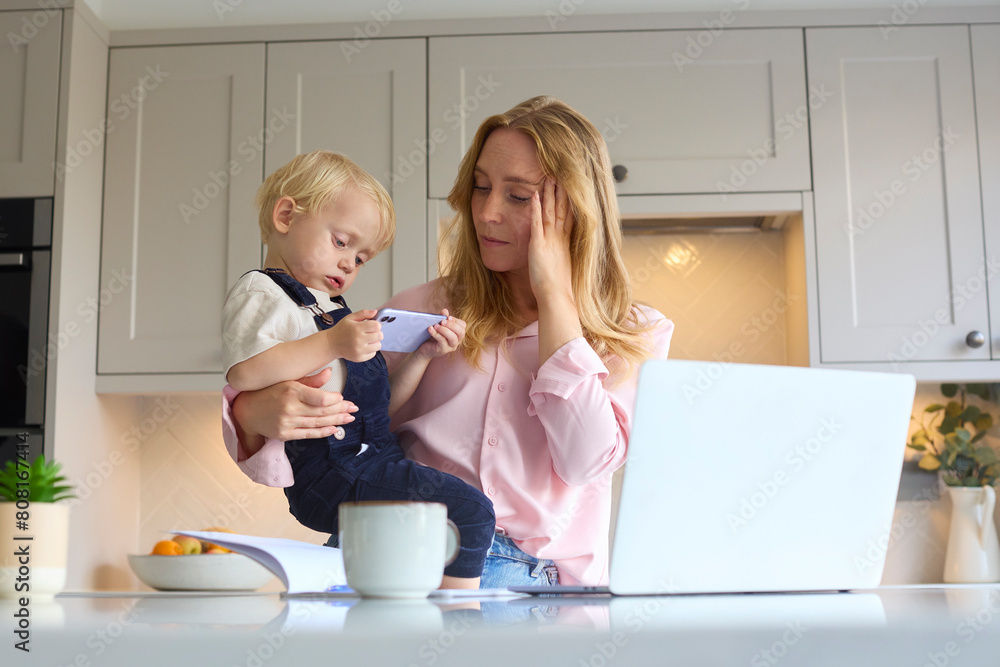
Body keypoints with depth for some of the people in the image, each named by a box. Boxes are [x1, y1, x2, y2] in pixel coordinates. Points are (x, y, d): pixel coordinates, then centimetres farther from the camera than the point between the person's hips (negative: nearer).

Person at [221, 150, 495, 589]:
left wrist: (421, 355, 9)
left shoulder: (331, 308, 27)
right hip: (328, 467, -10)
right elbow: (243, 372, -21)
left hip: (369, 458, 10)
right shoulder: (260, 292, -1)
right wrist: (331, 344, -23)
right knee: (469, 512, -18)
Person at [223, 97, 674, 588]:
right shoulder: (425, 310, 12)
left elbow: (586, 461, -10)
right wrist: (256, 413, -17)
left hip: (539, 581, -1)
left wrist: (553, 292, -4)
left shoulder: (636, 334, 9)